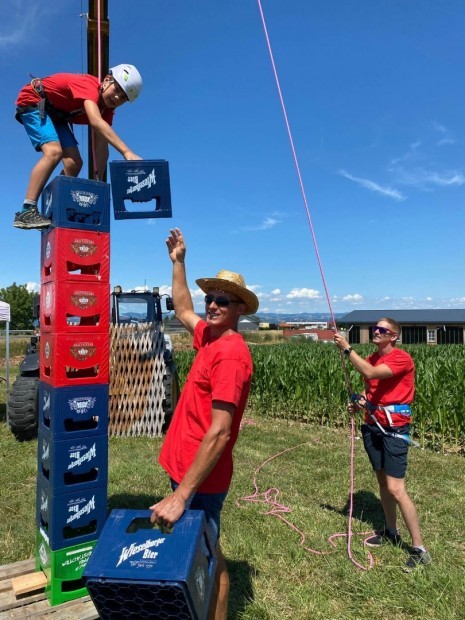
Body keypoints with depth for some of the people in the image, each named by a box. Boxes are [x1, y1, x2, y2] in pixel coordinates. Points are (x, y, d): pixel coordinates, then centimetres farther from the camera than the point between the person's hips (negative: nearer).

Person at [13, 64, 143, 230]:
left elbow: (101, 148, -10)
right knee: (54, 151, -29)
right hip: (33, 102, -8)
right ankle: (27, 212, -31)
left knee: (74, 163, -8)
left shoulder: (106, 109, -6)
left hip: (55, 113, 8)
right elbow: (96, 123, -50)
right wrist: (126, 152, -60)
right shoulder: (89, 85, -31)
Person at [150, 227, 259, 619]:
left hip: (202, 477, -9)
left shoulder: (231, 353, -23)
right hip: (187, 466, 9)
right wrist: (178, 262, 25)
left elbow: (219, 433, -28)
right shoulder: (209, 336, 4)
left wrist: (180, 495, -30)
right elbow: (183, 310, 25)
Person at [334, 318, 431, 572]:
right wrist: (360, 402, -1)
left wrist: (347, 348, -26)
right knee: (382, 481, 17)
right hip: (373, 425, 7)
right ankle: (390, 532, 34)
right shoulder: (371, 359, 8)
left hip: (394, 429, -7)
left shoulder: (402, 358, -15)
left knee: (396, 489, -9)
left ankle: (419, 549, 5)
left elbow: (370, 373, -29)